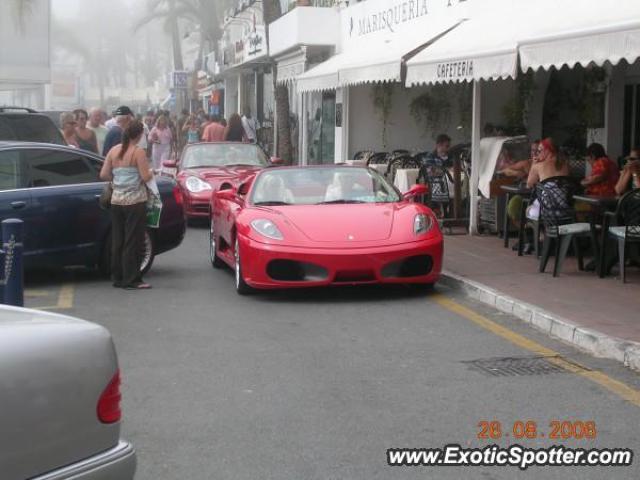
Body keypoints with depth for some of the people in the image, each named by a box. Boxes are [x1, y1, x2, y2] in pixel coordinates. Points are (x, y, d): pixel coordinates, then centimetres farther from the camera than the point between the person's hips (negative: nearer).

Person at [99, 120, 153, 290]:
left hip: (116, 200, 6)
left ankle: (117, 278, 17)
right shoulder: (138, 152, -10)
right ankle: (131, 280, 0)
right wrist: (151, 173, 5)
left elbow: (103, 175, 5)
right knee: (133, 241, -1)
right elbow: (145, 177, -15)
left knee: (117, 240, 12)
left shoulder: (114, 150, 7)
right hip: (135, 201, -6)